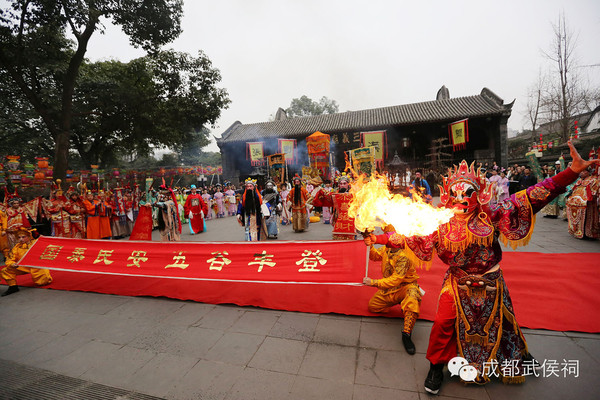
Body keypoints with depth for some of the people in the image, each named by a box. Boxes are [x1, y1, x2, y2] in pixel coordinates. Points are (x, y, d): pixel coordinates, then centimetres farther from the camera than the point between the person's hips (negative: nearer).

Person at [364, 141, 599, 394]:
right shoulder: (440, 222, -11)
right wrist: (379, 239, -12)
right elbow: (412, 237, -7)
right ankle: (437, 367, 20)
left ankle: (519, 355, 55)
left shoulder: (491, 214, -13)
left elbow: (527, 201, -19)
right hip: (457, 285, 0)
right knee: (444, 323, -5)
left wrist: (572, 171, -27)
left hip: (490, 284, 1)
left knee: (500, 322, 20)